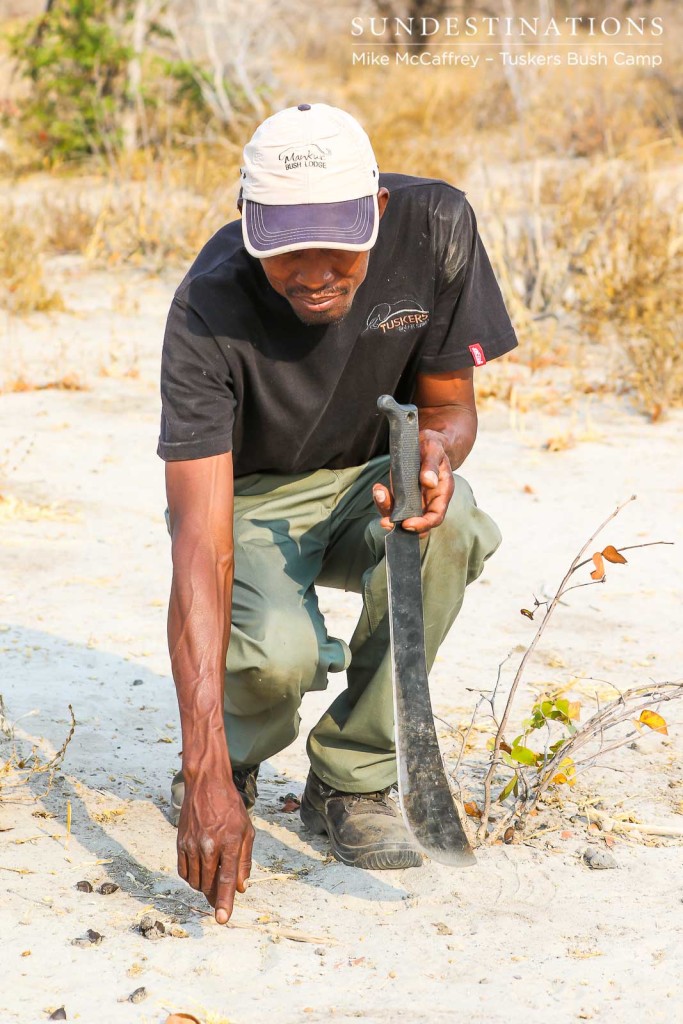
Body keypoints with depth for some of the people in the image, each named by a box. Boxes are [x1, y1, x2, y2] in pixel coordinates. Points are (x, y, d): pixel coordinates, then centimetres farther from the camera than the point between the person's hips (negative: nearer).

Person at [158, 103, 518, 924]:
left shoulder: (436, 227, -22)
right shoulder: (210, 310, -31)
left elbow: (450, 401, -5)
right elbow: (201, 543, -38)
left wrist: (436, 446, -35)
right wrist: (207, 775, -46)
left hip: (366, 483, 3)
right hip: (250, 501, -3)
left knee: (446, 524, -34)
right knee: (276, 653, -35)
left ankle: (353, 780, -13)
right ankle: (233, 757, 5)